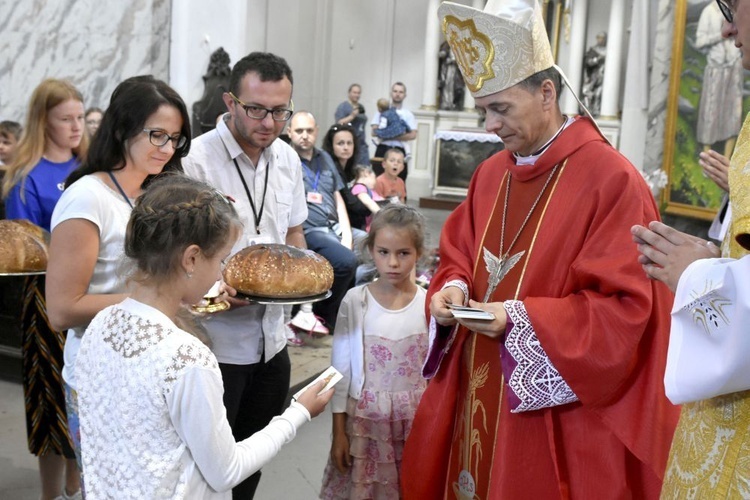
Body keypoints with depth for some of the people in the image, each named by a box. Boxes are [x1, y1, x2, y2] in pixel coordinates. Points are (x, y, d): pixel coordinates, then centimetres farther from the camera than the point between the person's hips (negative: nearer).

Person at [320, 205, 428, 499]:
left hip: (416, 418, 1)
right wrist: (338, 431, -2)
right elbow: (341, 369, -4)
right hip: (365, 417, -1)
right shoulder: (355, 302, -9)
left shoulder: (429, 305, -6)